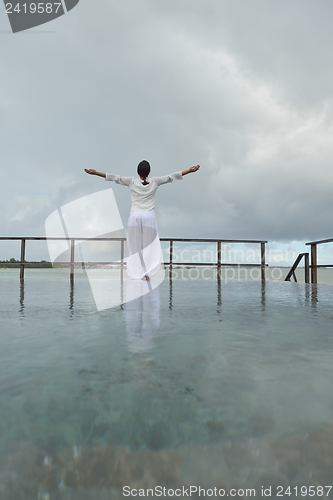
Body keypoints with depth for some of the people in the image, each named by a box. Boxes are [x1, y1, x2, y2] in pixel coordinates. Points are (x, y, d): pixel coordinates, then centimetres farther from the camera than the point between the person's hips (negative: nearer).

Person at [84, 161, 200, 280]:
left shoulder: (132, 182, -2)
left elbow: (115, 177, -4)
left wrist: (95, 172, -2)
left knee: (135, 245, 6)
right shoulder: (155, 182, -1)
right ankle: (147, 272, 1)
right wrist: (190, 170, 6)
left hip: (135, 216, 0)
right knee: (149, 244, 5)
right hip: (149, 216, 0)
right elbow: (171, 176, 2)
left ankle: (139, 273, 8)